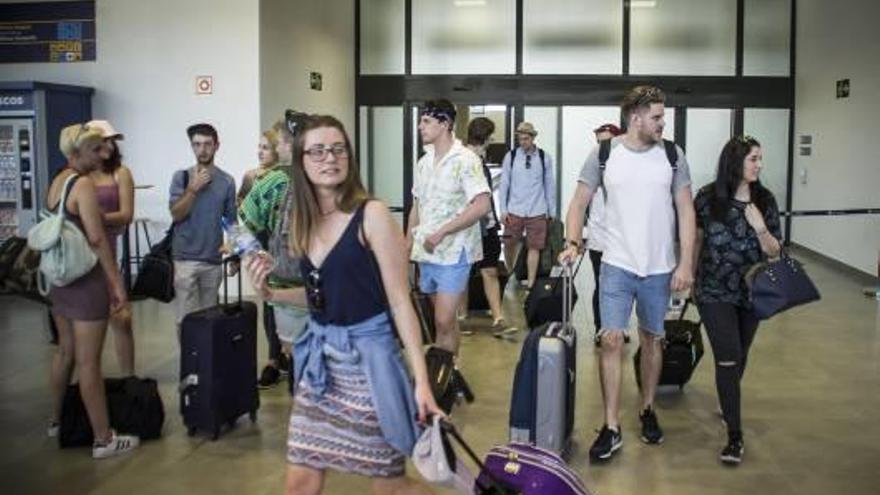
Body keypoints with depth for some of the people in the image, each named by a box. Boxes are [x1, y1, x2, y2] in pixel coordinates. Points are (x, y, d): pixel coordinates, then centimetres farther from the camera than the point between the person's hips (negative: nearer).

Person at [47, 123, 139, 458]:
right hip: (86, 278, -9)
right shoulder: (84, 184, -17)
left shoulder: (56, 182, 11)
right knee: (88, 361, -4)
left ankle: (58, 420, 37)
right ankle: (104, 439, 4)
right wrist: (116, 282, -23)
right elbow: (96, 238, -25)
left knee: (65, 351, 22)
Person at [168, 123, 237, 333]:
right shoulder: (181, 177, -1)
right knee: (186, 318, -1)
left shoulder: (227, 181, 3)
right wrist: (193, 188, -18)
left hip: (213, 260, 2)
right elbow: (176, 215, -8)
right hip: (185, 259, -2)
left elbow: (231, 221, 8)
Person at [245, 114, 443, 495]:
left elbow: (399, 302, -14)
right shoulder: (304, 222, 6)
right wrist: (269, 293, 0)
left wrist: (422, 380, -17)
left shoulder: (372, 214, -13)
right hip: (319, 356, 6)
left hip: (366, 355, -6)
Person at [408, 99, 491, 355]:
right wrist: (408, 246, 10)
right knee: (446, 319, 15)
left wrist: (441, 232, -20)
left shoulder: (466, 160, -10)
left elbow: (482, 205, -20)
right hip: (427, 253, 6)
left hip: (453, 253, -6)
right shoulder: (423, 162, 11)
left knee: (443, 321, -8)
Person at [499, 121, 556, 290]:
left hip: (537, 212, -1)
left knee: (534, 247, 1)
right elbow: (504, 184, 3)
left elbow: (550, 185, 5)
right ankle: (510, 274, 30)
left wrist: (552, 211, 7)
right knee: (509, 244, 7)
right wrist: (503, 209, -1)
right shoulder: (510, 157, 0)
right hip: (514, 211, 1)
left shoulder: (544, 158, 0)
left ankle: (531, 283, 9)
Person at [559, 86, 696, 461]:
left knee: (652, 339, 13)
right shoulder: (603, 154, -2)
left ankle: (647, 410, 32)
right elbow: (579, 202, 3)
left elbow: (685, 211, 1)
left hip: (660, 268, 2)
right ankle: (611, 428, 2)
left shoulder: (672, 155, 0)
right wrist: (572, 243, -12)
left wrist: (686, 263, -5)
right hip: (617, 265, -1)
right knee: (611, 341, -6)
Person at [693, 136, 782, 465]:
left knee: (740, 356, 17)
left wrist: (760, 228, -19)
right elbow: (695, 240, 5)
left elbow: (774, 252, -1)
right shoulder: (708, 198, -8)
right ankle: (735, 435, -3)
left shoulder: (765, 200, -2)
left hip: (752, 292, 3)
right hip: (716, 293, -3)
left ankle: (729, 404, 44)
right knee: (728, 359, -10)